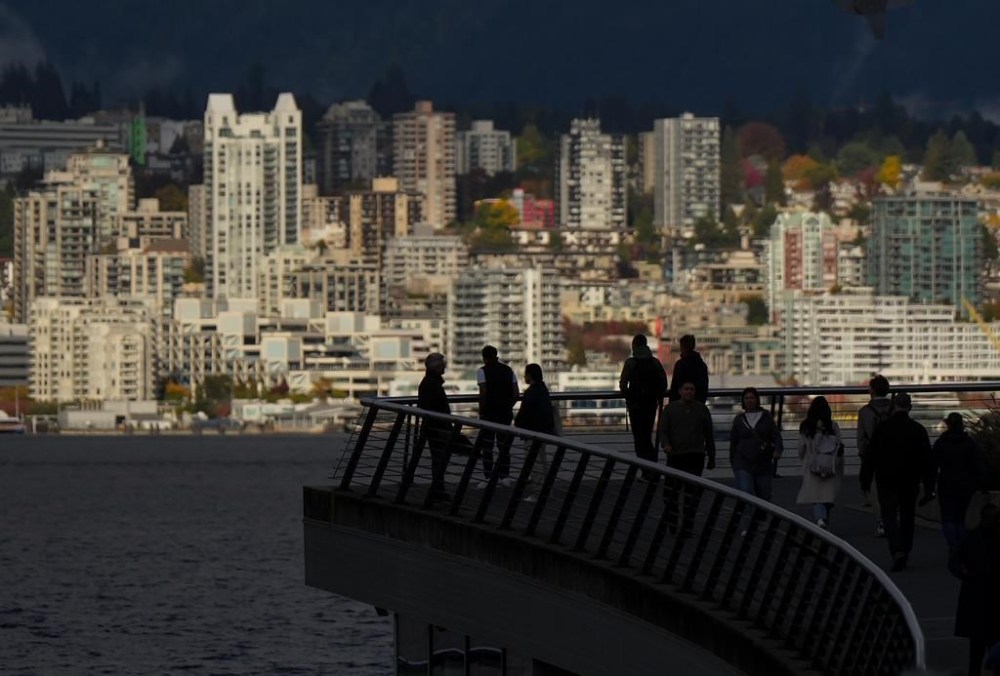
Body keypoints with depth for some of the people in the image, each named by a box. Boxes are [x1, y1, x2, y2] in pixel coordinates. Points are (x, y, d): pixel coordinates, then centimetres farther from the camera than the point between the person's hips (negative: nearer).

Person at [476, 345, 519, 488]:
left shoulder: (482, 371, -5)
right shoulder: (508, 370, 10)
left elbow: (483, 393, -15)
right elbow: (516, 394, 5)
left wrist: (481, 412, -7)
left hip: (489, 412, -5)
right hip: (505, 412, 5)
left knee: (487, 446, 0)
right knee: (504, 445, 11)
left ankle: (488, 478, -5)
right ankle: (504, 476, 9)